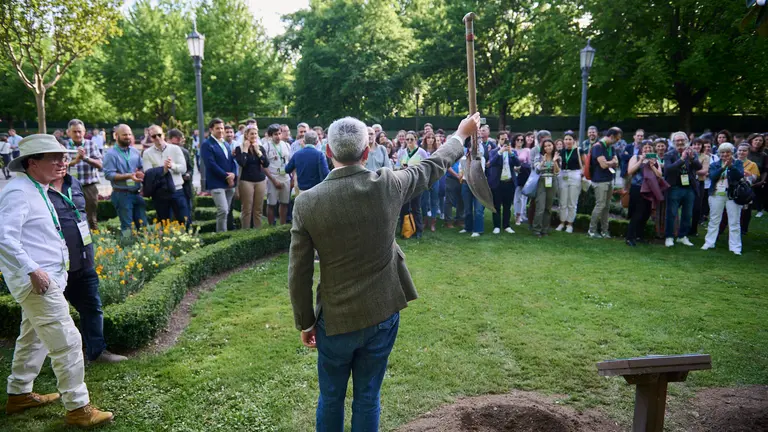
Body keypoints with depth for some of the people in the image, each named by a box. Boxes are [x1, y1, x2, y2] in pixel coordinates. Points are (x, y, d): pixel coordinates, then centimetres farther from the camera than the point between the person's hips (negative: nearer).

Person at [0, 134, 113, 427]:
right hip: (37, 281, -11)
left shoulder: (36, 191, 14)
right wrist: (32, 270, -27)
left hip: (45, 279, 11)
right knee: (67, 342, -8)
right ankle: (78, 408, 1)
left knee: (34, 339, 23)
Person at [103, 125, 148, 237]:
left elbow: (142, 168, 15)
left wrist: (140, 173, -9)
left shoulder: (135, 152, 11)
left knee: (143, 224, 11)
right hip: (122, 194, -6)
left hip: (136, 193, 6)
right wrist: (128, 176, -23)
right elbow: (108, 174, -16)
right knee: (127, 226, 2)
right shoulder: (111, 154, -8)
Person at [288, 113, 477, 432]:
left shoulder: (307, 202, -15)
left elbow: (299, 274, -9)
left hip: (336, 320, -1)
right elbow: (433, 167, 7)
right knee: (367, 399, 16)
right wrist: (461, 134, 25)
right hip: (382, 315, 1)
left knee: (331, 399, 19)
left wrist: (305, 323, 5)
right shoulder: (388, 185, -13)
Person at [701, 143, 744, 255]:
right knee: (714, 220, 8)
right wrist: (723, 167, -21)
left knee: (734, 222, -1)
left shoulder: (738, 163, 6)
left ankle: (735, 247, 4)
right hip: (716, 195, 2)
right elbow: (712, 176, -9)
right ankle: (709, 243, 15)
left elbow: (740, 175, -11)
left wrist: (731, 166, -24)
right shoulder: (715, 165, 9)